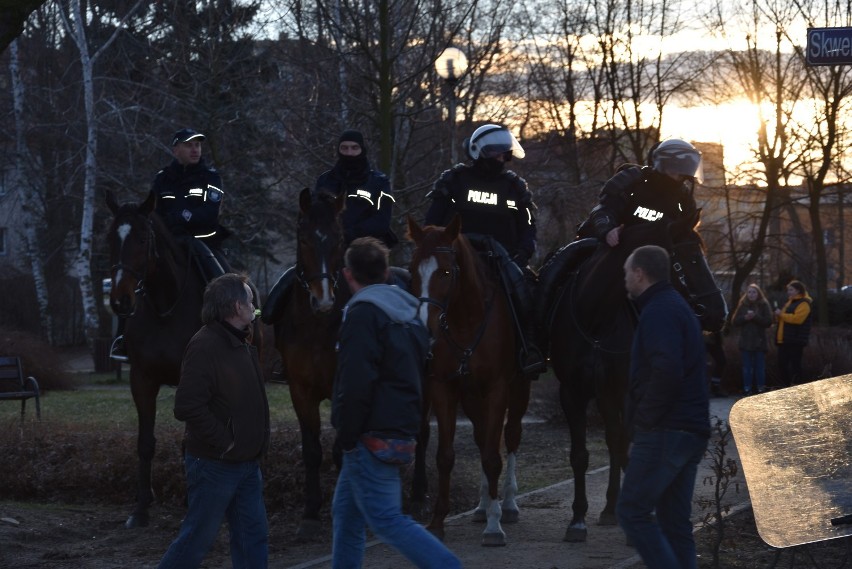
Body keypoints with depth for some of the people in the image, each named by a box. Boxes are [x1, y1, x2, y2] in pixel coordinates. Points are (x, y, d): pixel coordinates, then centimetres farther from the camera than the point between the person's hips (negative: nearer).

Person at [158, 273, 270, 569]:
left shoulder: (241, 345, 12)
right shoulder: (205, 345, -19)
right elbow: (188, 407, -27)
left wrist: (257, 442, 12)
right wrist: (224, 442, -21)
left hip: (246, 464, 9)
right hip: (214, 465, -9)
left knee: (254, 537, 8)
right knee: (198, 537, 0)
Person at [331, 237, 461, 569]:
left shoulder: (363, 313, -14)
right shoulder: (408, 313, 15)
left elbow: (356, 384, -22)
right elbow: (417, 373, 22)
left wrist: (346, 437, -14)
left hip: (372, 436, -9)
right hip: (402, 428, 9)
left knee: (386, 520, -8)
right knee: (346, 513, 16)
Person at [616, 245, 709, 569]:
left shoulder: (658, 312, -13)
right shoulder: (678, 307, 20)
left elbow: (666, 372, -27)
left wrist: (643, 418, -17)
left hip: (665, 433, -10)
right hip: (691, 431, 10)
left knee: (632, 511, -6)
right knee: (675, 521, 10)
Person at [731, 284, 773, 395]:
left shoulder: (764, 305, 1)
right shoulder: (742, 305, 6)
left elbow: (769, 322, -8)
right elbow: (734, 322, 3)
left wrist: (755, 317, -18)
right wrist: (745, 318, -14)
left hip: (760, 342, -2)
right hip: (745, 342, 2)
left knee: (760, 367, 2)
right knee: (747, 367, 4)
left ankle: (761, 389, 8)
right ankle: (747, 389, 8)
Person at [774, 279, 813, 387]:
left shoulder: (803, 304, -9)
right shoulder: (789, 302, 22)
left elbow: (797, 318, -24)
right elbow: (783, 319, 27)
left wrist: (781, 314, -16)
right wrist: (778, 315, 4)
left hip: (795, 341, -10)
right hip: (784, 341, 10)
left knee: (794, 365, -7)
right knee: (782, 365, 9)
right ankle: (786, 387, 16)